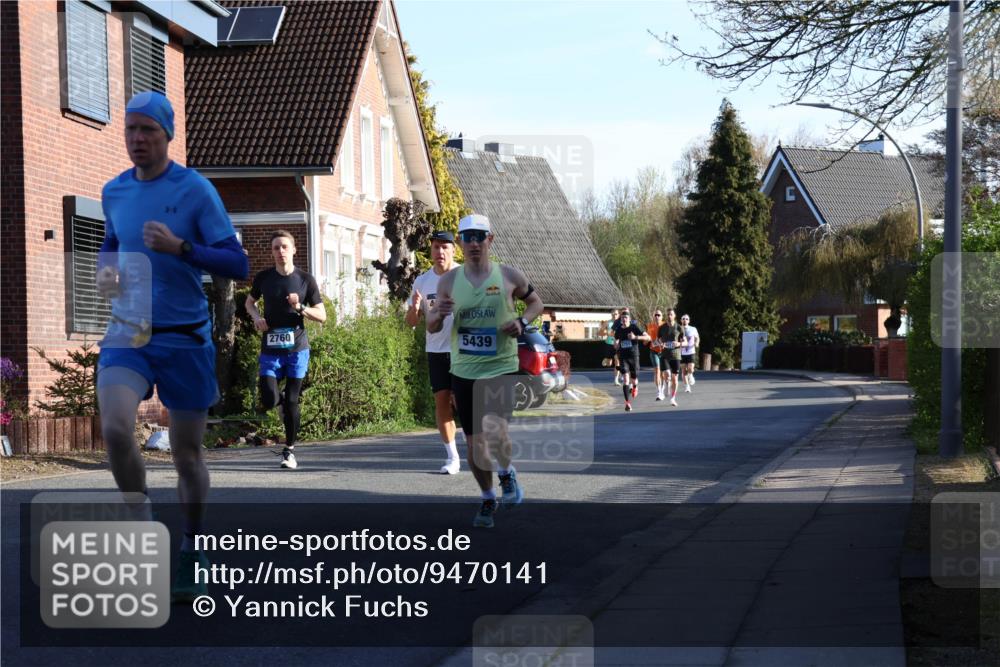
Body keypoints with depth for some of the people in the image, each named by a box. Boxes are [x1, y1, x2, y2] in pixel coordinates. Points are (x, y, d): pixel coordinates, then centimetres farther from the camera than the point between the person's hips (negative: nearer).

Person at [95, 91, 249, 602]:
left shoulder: (195, 190, -7)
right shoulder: (113, 192, 7)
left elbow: (238, 265, -11)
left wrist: (179, 247, -24)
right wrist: (106, 271, 4)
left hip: (185, 338, -2)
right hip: (128, 333, 2)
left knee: (187, 452, 6)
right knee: (115, 428, -23)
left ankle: (191, 555, 26)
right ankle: (143, 524, 0)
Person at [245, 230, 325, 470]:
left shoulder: (305, 280, -1)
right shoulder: (263, 277, 4)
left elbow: (322, 316, 2)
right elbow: (249, 301, 22)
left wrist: (300, 307, -16)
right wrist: (256, 317, 0)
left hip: (296, 347, -1)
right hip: (270, 349, 1)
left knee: (292, 401, -2)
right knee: (269, 400, -9)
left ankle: (289, 450, 12)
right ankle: (281, 399, 29)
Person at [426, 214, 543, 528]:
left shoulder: (509, 276, -4)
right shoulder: (449, 281, 2)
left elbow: (536, 301, 12)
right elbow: (431, 326, 10)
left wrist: (522, 321, -8)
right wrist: (439, 314, -13)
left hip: (501, 368, -3)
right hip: (463, 370, 3)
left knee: (496, 431, -21)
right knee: (474, 440, 9)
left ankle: (506, 473, 12)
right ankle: (488, 499, 27)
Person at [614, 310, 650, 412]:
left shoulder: (634, 327, -6)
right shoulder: (619, 330, 4)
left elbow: (648, 337, -13)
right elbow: (616, 345, 20)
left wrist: (635, 337, -25)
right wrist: (616, 345, -5)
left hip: (634, 356, -1)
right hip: (623, 357, 1)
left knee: (634, 380, 7)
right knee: (625, 378, -15)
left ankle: (635, 386, 47)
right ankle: (628, 403, -14)